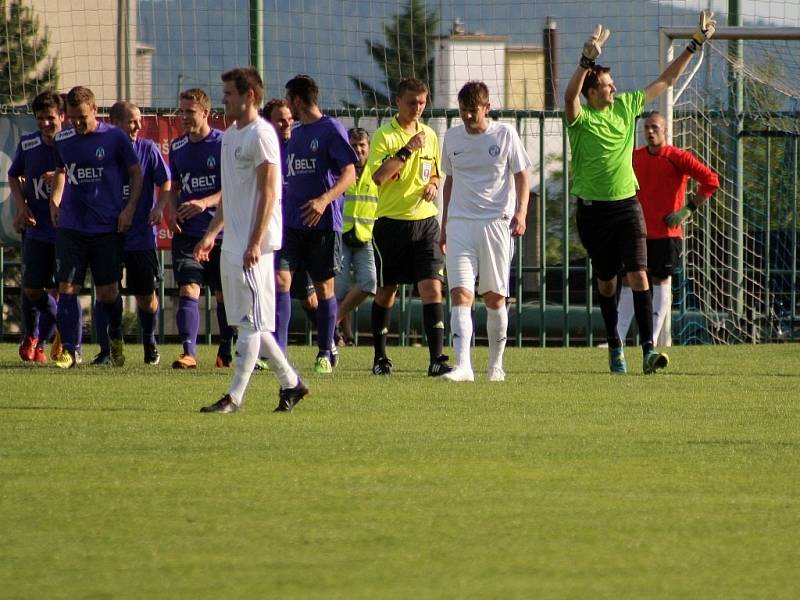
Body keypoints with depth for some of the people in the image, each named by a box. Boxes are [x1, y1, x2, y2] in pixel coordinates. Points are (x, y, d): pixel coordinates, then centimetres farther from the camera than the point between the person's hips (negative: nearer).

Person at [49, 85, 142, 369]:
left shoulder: (115, 137, -5)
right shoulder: (62, 140, 6)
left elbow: (136, 172, 4)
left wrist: (130, 207, -6)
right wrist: (54, 200, 11)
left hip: (107, 227, -2)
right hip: (70, 226, 2)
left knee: (107, 291, 4)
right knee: (67, 288, -7)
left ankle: (116, 336, 33)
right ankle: (68, 350, -1)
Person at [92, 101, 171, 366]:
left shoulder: (148, 149, -2)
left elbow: (165, 182, 4)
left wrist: (160, 207, -13)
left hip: (141, 236, 0)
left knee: (146, 296, 7)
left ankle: (150, 343, 32)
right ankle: (105, 351, 4)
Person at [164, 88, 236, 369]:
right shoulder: (177, 148, 10)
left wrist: (205, 203, -25)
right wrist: (172, 210, 2)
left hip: (222, 231, -3)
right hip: (187, 231, 3)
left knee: (225, 294, 7)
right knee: (188, 289, -13)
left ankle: (225, 352, 24)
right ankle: (188, 352, -20)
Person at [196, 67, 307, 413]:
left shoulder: (260, 135, -11)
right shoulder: (230, 135, 17)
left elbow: (268, 193, -15)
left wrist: (255, 243, -20)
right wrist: (212, 233, 21)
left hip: (253, 245, -10)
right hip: (231, 242, 10)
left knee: (250, 320, -7)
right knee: (250, 321, 11)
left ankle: (235, 396, -7)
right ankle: (290, 382, 19)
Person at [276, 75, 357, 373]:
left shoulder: (331, 129, -5)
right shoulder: (294, 135, 17)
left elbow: (349, 173, -12)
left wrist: (325, 199, -25)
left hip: (323, 222, -6)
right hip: (290, 222, 6)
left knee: (324, 287, 3)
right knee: (280, 279, -9)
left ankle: (325, 354, 13)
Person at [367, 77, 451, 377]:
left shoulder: (430, 135, 12)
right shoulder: (384, 136, -5)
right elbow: (378, 176, -19)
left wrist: (433, 186, 3)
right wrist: (408, 149, -21)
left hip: (425, 221, 3)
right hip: (391, 222, -3)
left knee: (432, 287, -10)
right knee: (386, 291, 7)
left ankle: (436, 358, -14)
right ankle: (380, 357, 21)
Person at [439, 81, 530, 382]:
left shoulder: (505, 135, 0)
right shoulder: (452, 137, 9)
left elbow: (521, 177, 3)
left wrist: (520, 213, -12)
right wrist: (444, 225, 19)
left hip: (496, 222, -2)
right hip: (460, 222, 2)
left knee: (495, 298, 4)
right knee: (460, 294, -13)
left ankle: (496, 364, 19)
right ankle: (463, 366, -22)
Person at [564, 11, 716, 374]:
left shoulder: (627, 106, 4)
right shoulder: (581, 118, -9)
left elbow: (666, 80, 12)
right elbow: (570, 95, -32)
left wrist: (695, 44, 10)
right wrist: (587, 61, -46)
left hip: (627, 205, 2)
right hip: (593, 210, -2)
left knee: (638, 276, -12)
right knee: (606, 282, 9)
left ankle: (648, 350, -18)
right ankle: (615, 347, 23)